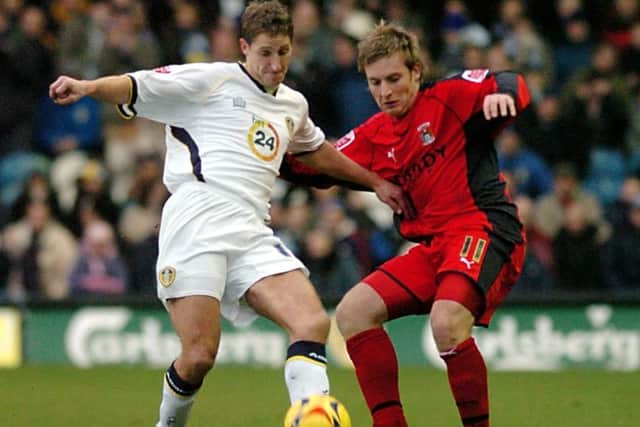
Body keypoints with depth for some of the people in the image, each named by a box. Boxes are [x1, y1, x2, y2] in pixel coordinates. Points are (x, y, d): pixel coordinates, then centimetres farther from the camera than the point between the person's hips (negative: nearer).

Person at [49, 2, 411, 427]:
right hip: (196, 220, -6)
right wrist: (89, 87, -21)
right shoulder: (210, 80, 6)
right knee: (200, 355, -14)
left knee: (313, 322, -17)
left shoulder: (293, 105, 26)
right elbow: (134, 88, -1)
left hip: (252, 233, 6)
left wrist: (375, 182, 52)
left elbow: (320, 153, 46)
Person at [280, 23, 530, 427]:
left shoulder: (448, 97, -1)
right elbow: (320, 168, 18)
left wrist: (501, 94, -34)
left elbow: (514, 87, -11)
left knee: (446, 322, -32)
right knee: (353, 311, -2)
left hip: (485, 228, -8)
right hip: (432, 245, 8)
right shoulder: (373, 136, 16)